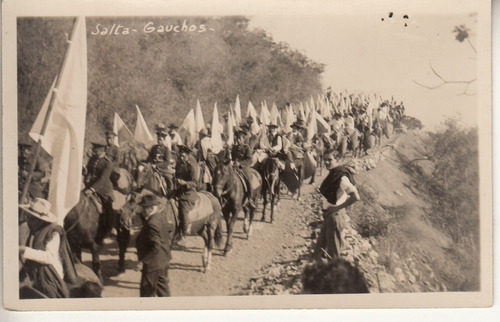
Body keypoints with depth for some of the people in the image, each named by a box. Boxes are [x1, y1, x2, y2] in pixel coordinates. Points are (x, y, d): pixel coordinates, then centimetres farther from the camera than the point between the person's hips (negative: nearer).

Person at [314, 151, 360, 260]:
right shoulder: (332, 174, 7)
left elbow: (355, 197, -30)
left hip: (335, 215, -9)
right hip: (328, 214, 9)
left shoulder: (342, 177, -21)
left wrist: (337, 208, -26)